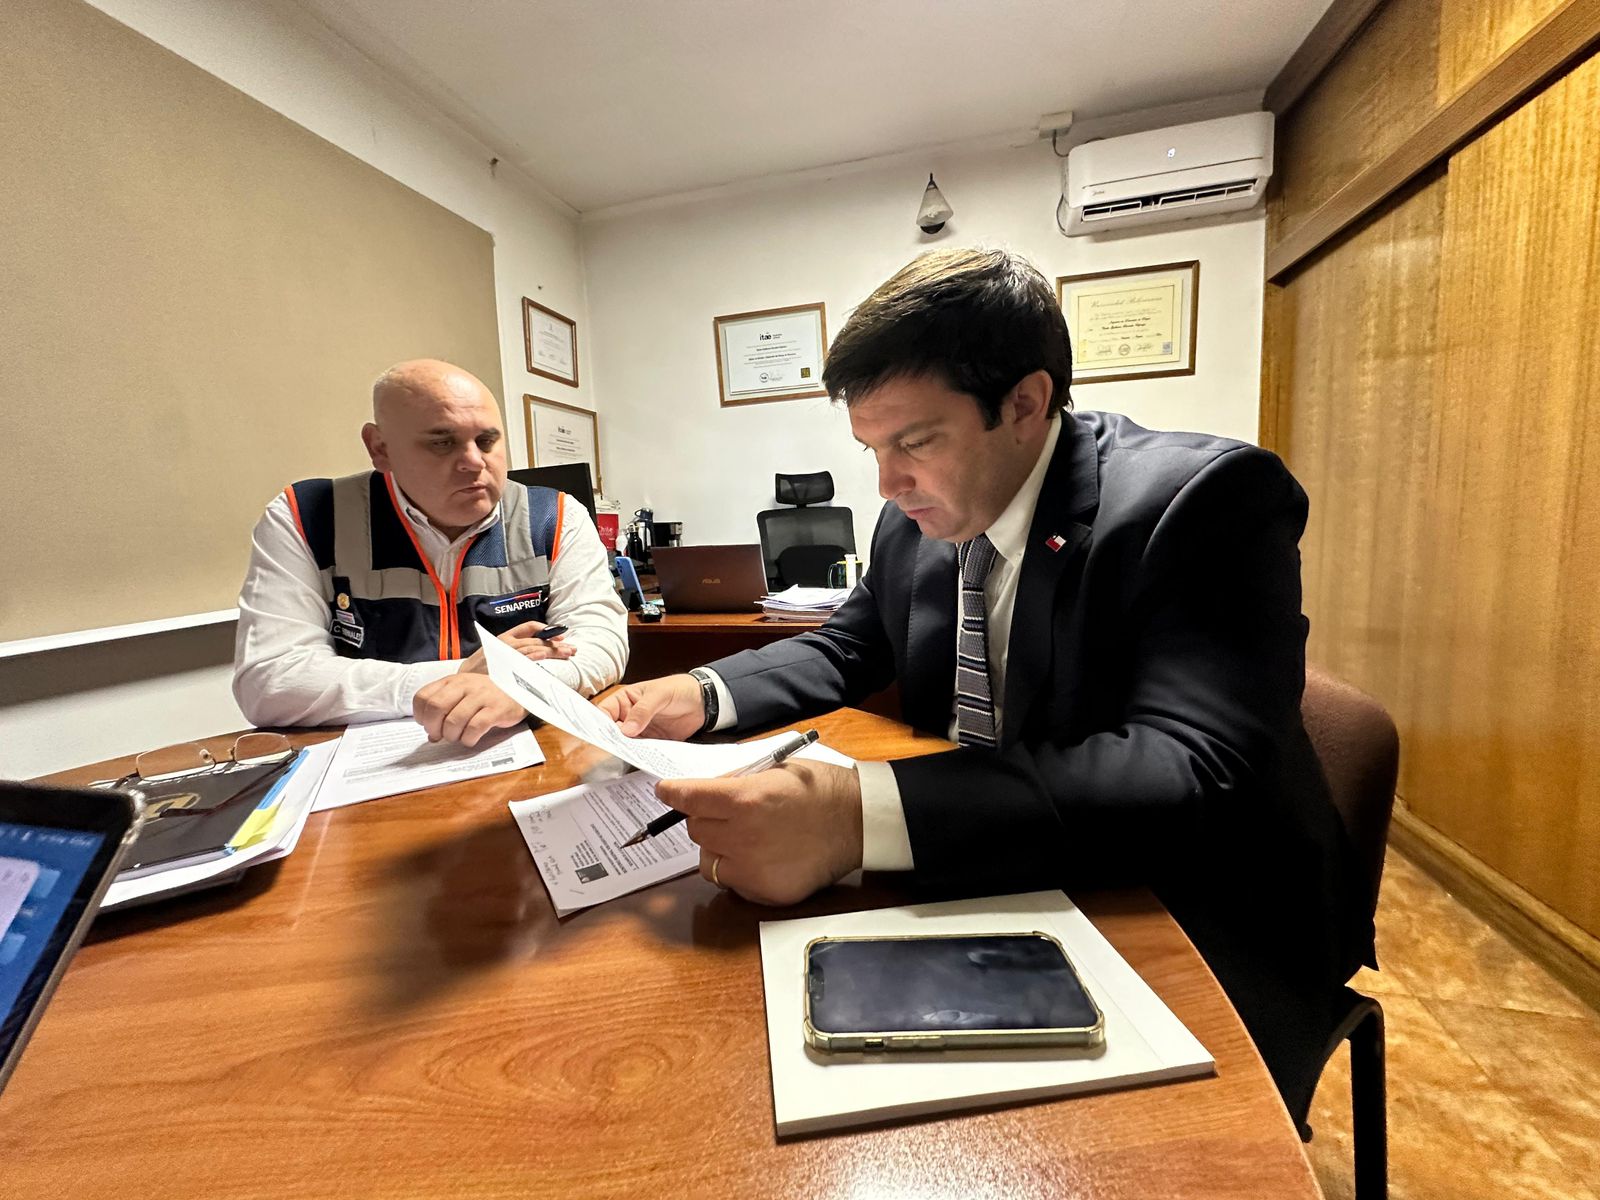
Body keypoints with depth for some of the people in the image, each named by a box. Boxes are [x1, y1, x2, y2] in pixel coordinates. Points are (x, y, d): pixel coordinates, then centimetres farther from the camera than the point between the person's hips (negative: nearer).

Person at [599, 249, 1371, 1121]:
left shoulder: (1204, 501, -19)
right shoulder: (917, 520, 0)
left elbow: (1191, 774, -30)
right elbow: (847, 649, 12)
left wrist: (860, 817, -42)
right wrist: (701, 696, -6)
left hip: (1196, 936, -4)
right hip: (998, 889, 5)